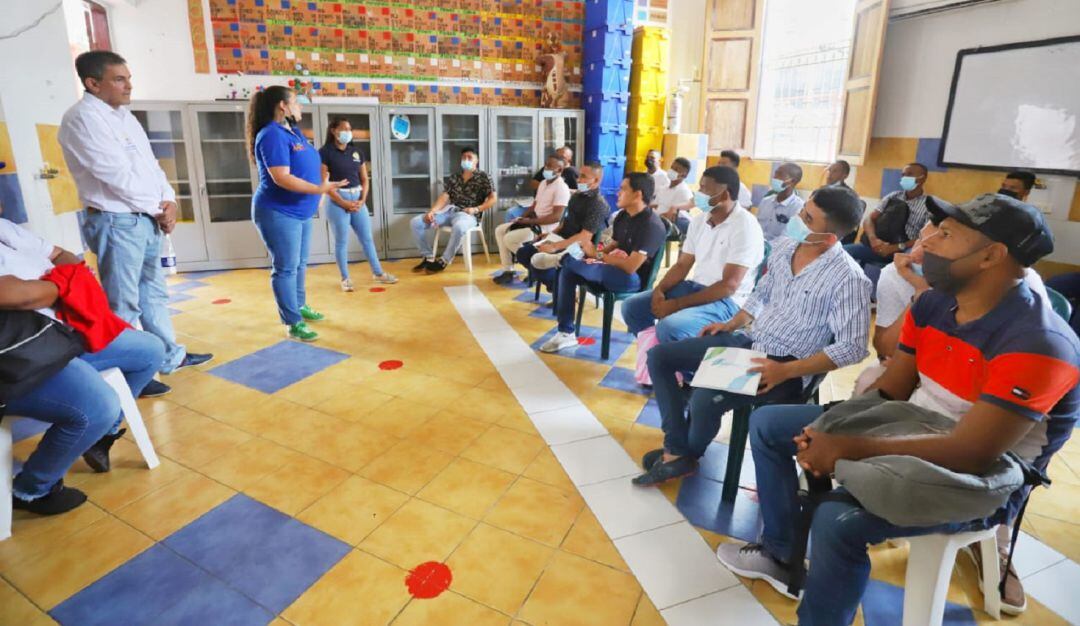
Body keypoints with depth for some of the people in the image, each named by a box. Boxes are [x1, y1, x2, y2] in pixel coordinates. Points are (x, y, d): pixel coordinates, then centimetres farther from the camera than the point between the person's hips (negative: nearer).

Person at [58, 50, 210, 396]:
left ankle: (171, 356, 30)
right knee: (123, 303, -4)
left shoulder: (125, 116, 14)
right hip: (116, 222, -9)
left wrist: (168, 201, -3)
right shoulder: (82, 118, -12)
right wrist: (158, 209, -9)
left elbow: (151, 164, 13)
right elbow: (117, 175, -18)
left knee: (154, 292, 17)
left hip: (148, 219, 9)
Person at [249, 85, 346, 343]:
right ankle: (293, 323, 1)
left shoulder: (293, 131, 11)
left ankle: (299, 306, 33)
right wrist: (320, 189, -26)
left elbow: (308, 165, 23)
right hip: (278, 213, -9)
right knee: (286, 268, -4)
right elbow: (281, 178, -26)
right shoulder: (272, 135, -18)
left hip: (300, 211, 9)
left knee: (300, 264, 18)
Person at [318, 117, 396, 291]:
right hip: (337, 200, -5)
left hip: (357, 198, 5)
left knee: (367, 237, 10)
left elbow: (364, 179, 12)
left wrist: (362, 200, -3)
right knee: (342, 241, 2)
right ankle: (345, 278, 13)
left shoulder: (357, 151, 10)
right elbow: (324, 182, -12)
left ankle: (378, 273, 21)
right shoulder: (325, 152, -7)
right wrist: (344, 202, -14)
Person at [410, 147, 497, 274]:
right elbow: (444, 197, 8)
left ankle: (444, 261, -25)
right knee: (415, 222, -12)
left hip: (469, 215, -5)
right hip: (449, 211, 5)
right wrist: (432, 211, -10)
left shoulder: (483, 177, 7)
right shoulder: (453, 177, 19)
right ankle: (428, 257, -5)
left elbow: (492, 199, 0)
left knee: (459, 227, -44)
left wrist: (475, 209, -14)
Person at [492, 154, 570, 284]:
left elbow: (556, 217, -26)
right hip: (534, 222, 10)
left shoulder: (561, 188, -19)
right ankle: (508, 271, 3)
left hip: (546, 227, -10)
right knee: (500, 230, 4)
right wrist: (522, 218, 1)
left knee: (509, 238, -21)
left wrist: (530, 221, -21)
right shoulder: (544, 183, 12)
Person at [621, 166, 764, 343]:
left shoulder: (745, 226, -17)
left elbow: (729, 285, -21)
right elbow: (682, 265, 11)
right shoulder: (699, 220, 7)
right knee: (632, 306, -1)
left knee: (670, 327, -33)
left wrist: (677, 304, -22)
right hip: (695, 287, 8)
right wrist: (659, 290, -10)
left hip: (727, 300, -8)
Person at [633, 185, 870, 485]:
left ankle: (690, 452, 6)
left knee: (705, 399, -31)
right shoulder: (783, 246, 2)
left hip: (785, 364, -8)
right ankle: (676, 451, -2)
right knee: (659, 356, -1)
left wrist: (786, 371, -26)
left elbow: (852, 347, -20)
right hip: (748, 340, 8)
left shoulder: (849, 279, -19)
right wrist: (732, 323, 6)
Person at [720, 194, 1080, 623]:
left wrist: (845, 448, -32)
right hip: (910, 437, 8)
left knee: (838, 519, -35)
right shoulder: (932, 304, -2)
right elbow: (888, 394, 1)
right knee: (768, 423, 5)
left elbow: (972, 453, -31)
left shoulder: (1038, 343, -25)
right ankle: (781, 553, 17)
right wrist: (828, 437, -17)